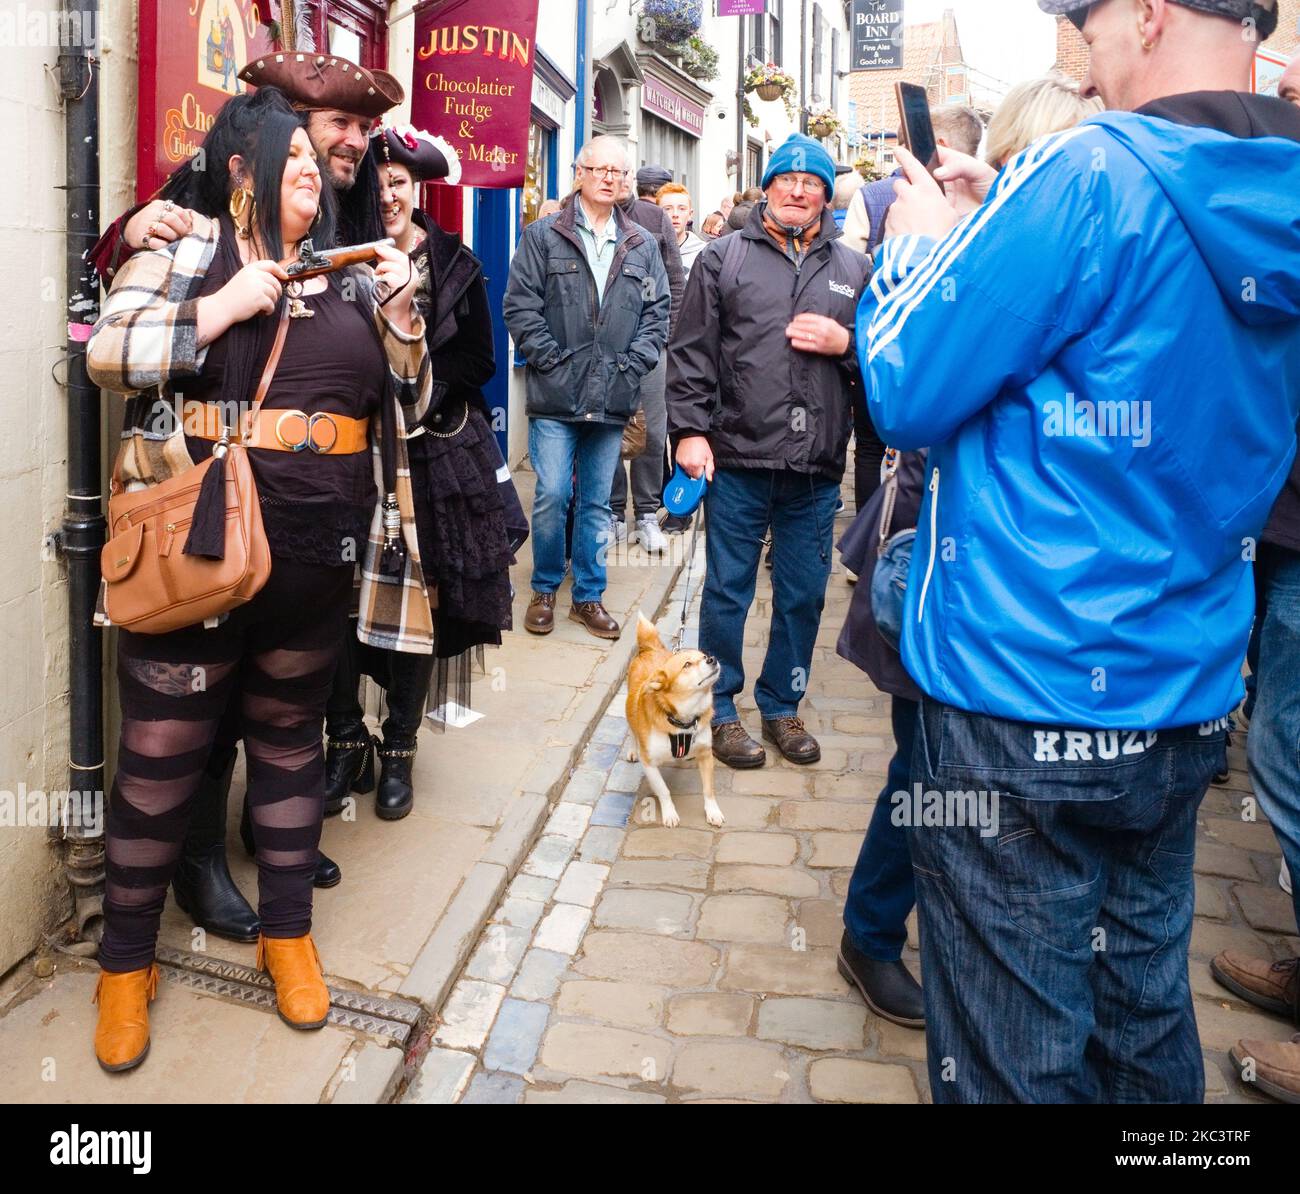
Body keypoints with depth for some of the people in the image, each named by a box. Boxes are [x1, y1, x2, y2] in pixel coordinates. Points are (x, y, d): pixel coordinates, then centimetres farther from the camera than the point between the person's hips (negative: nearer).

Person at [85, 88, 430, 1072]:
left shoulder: (349, 272, 14)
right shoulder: (186, 248, 3)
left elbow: (408, 400, 14)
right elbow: (107, 352, -8)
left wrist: (399, 315, -2)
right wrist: (224, 307, -13)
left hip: (319, 550, 4)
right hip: (197, 539, -4)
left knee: (291, 736, 15)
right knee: (162, 752, 2)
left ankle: (287, 931, 30)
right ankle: (127, 960, 20)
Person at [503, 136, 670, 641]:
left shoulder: (642, 246, 12)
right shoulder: (543, 236, 3)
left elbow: (657, 312, 10)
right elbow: (520, 305, -3)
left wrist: (633, 363, -3)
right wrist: (549, 360, -10)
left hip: (613, 399, 3)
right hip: (556, 395, -3)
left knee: (597, 502, 10)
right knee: (552, 496, -4)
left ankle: (588, 595, 21)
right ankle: (544, 590, 16)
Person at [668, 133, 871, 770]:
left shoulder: (854, 269, 12)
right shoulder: (723, 258, 5)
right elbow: (691, 352, 0)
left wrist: (845, 343, -6)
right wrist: (690, 430, -8)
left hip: (816, 468, 3)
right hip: (738, 458, -2)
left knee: (803, 595, 11)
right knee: (727, 590, 6)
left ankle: (782, 706, 28)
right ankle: (721, 709, 21)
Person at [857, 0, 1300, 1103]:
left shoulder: (1089, 174, -16)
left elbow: (905, 395, -13)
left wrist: (920, 240, 3)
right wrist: (1000, 227, 11)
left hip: (1020, 706, -7)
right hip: (1187, 700, 7)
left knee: (1017, 1057, 6)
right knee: (1148, 1010, 23)